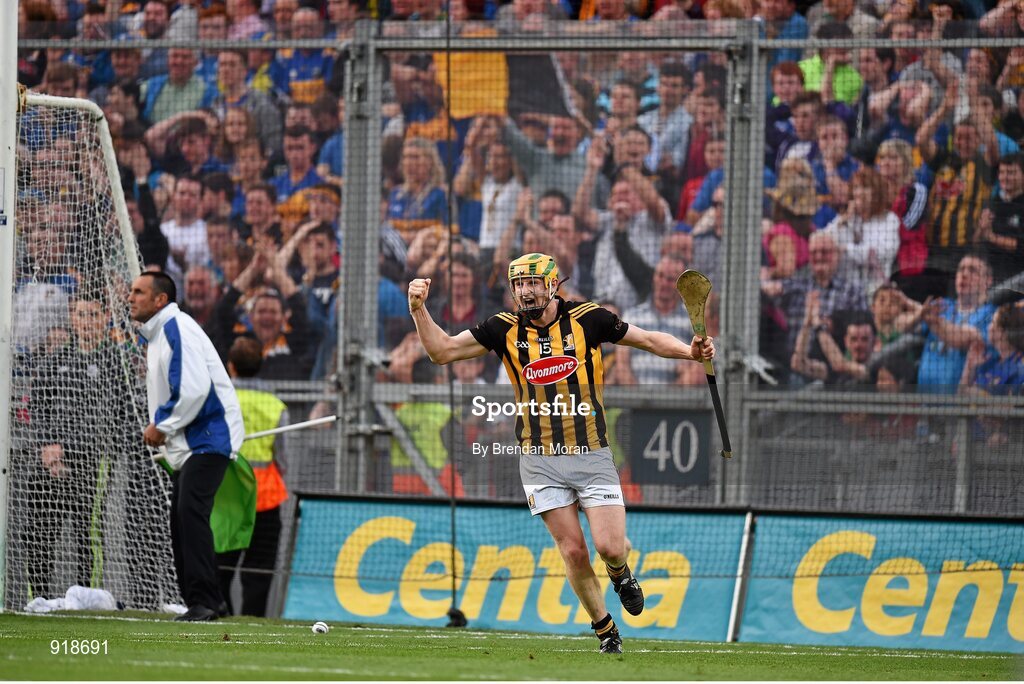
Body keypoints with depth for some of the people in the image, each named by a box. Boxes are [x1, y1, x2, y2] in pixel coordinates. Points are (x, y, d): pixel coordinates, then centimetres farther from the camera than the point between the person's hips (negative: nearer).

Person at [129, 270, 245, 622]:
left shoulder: (177, 328, -14)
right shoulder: (156, 335, 19)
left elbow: (194, 388, -24)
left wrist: (162, 426, -14)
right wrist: (159, 428, 10)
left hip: (209, 438, -11)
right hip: (187, 446, 11)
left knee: (190, 512, -20)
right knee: (181, 523, 11)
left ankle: (203, 601, -22)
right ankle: (208, 602, 17)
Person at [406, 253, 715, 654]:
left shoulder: (587, 319, -3)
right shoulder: (506, 329, 0)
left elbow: (647, 339, 6)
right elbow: (442, 350, 1)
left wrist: (690, 351, -10)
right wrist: (419, 309, -13)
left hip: (591, 453, -1)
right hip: (540, 460, 1)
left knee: (610, 546, -12)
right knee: (573, 552, -4)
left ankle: (620, 574, 25)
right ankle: (605, 630, 15)